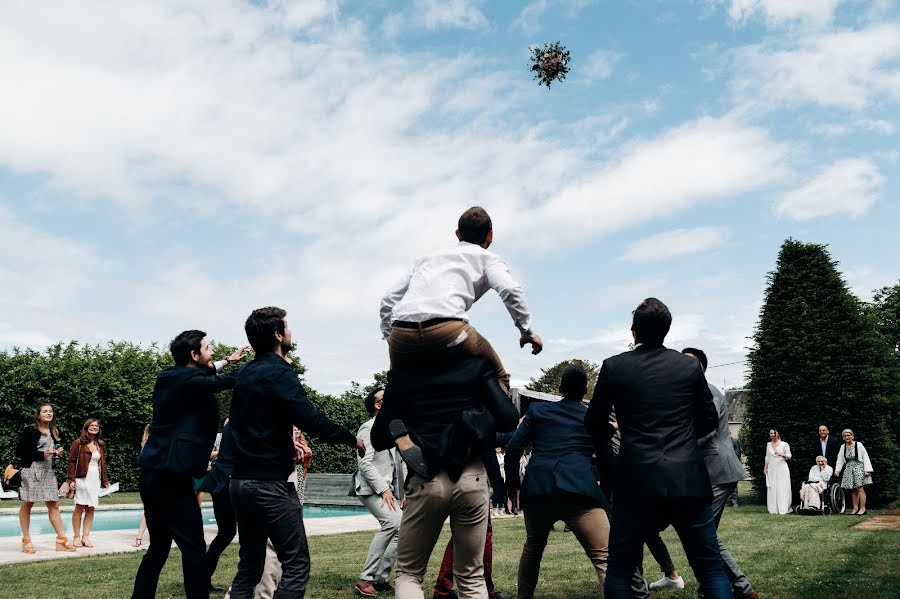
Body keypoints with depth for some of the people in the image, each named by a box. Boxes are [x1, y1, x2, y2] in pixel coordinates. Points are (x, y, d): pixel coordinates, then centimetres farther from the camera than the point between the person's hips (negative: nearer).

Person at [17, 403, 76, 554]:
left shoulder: (53, 432, 15)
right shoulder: (29, 430, -5)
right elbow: (20, 451, -10)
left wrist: (57, 453, 3)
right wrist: (42, 454, -17)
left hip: (47, 471, 6)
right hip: (30, 470, -6)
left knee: (54, 505, 2)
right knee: (27, 504, 0)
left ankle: (62, 539, 3)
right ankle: (26, 541, 8)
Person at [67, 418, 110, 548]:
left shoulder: (101, 445, 16)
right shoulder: (78, 443, 0)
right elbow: (72, 462, -4)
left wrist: (105, 481, 15)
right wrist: (71, 479, -12)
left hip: (96, 480, 5)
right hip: (82, 479, -5)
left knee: (91, 508, 3)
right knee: (79, 507, -1)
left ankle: (85, 536, 8)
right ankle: (77, 537, 6)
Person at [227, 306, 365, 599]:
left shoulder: (245, 373, 13)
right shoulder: (279, 372, -13)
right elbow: (311, 419, -21)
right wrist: (352, 439, -8)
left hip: (240, 481, 9)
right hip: (270, 484, -9)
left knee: (249, 566, 14)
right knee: (296, 564, -2)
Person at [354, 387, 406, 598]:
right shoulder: (369, 428, -7)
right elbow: (365, 464, -15)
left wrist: (404, 492, 12)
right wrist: (383, 490, -19)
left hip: (389, 489, 9)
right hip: (371, 488, -9)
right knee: (394, 522, -26)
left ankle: (381, 578, 12)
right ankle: (366, 578, -18)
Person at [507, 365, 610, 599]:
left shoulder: (537, 409, 15)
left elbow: (513, 448, 11)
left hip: (538, 489, 3)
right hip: (579, 491, -2)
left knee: (533, 548, 27)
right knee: (604, 558, -7)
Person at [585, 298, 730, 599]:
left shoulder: (614, 367, -1)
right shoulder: (689, 365, 4)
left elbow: (594, 423, 8)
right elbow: (709, 421, 13)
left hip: (637, 482, -1)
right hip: (688, 480, 2)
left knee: (619, 571, 9)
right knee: (710, 568, 10)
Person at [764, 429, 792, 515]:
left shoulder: (784, 444, 1)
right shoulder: (768, 444, 14)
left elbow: (789, 456, 0)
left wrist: (782, 454, -19)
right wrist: (765, 468, 13)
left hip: (782, 468, -4)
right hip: (772, 468, 4)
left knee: (782, 488, -6)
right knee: (772, 489, -1)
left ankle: (783, 509, -2)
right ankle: (773, 509, 2)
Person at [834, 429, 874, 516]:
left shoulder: (858, 445, -9)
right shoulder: (843, 447, 6)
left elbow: (865, 457, -8)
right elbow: (840, 460, 12)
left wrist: (867, 470, -12)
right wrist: (837, 470, 4)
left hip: (859, 468, -5)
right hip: (848, 469, 5)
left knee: (860, 489, -10)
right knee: (853, 490, 8)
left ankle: (862, 508, -6)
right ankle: (855, 508, 14)